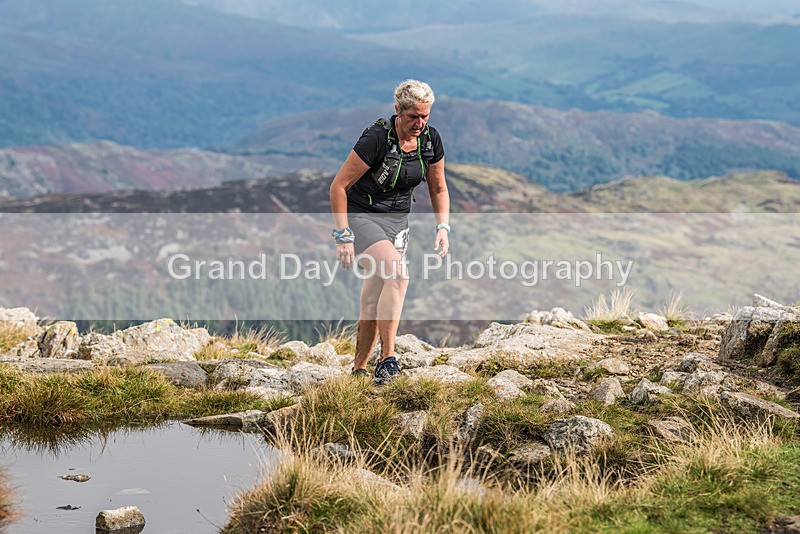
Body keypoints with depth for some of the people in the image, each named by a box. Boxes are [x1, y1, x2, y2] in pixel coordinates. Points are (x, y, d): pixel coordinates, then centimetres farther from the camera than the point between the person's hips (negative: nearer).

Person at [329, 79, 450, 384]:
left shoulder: (431, 140, -3)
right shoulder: (377, 139, -21)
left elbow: (438, 189, 13)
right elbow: (338, 186, -17)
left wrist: (442, 227, 0)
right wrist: (343, 237, -20)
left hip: (397, 221, 6)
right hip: (361, 216, -6)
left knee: (374, 301, 4)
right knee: (398, 274, -29)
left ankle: (359, 369, 16)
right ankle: (387, 360, -30)